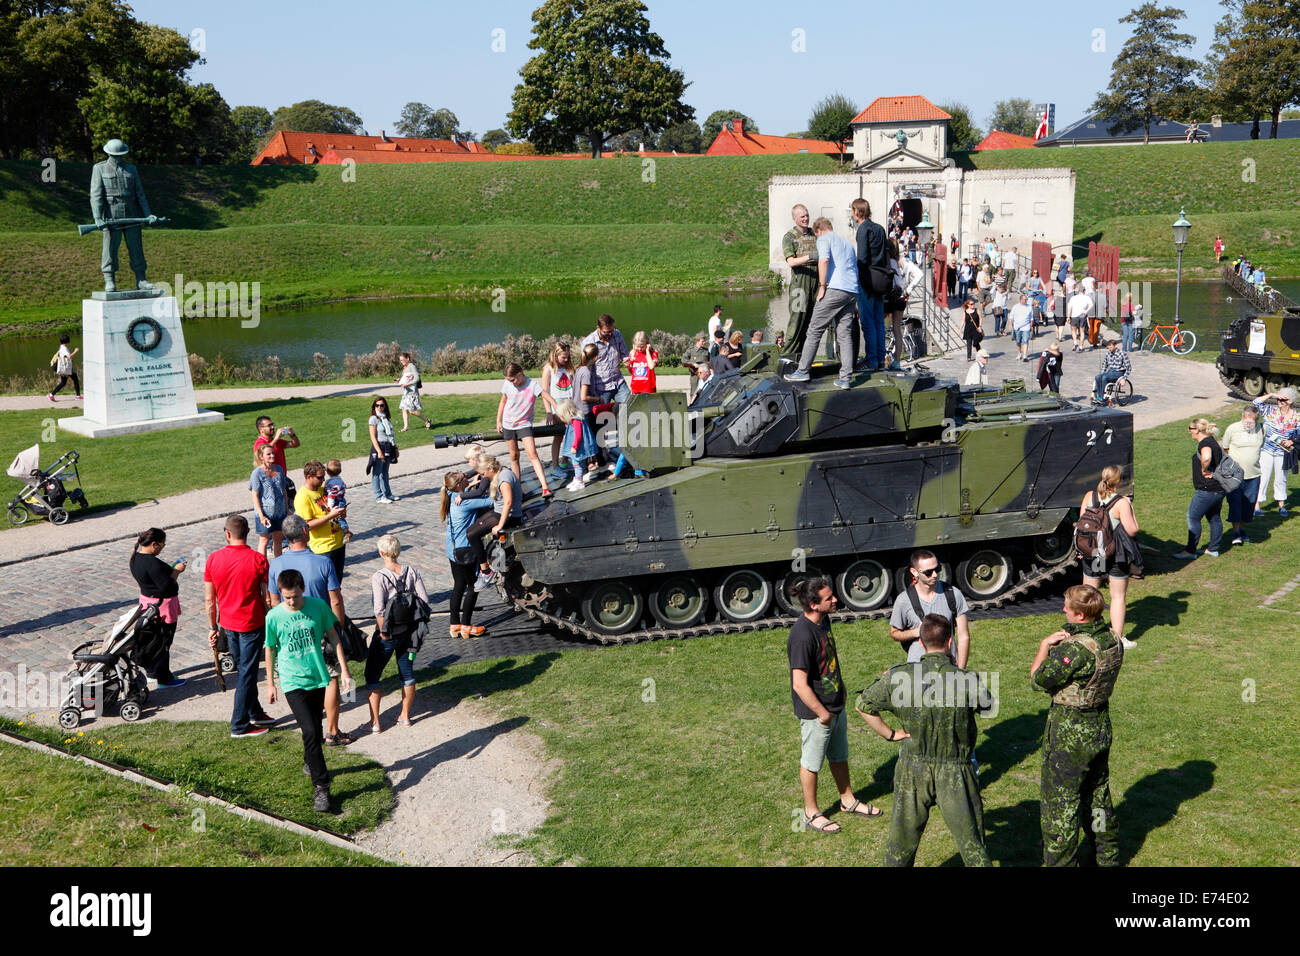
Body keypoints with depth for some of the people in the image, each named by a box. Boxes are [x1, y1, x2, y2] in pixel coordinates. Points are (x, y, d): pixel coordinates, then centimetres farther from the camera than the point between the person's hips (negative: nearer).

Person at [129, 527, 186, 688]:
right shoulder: (152, 563, -28)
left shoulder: (136, 558, 3)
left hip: (147, 600, 10)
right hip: (162, 606, -10)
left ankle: (151, 671, 37)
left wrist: (171, 569, 6)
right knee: (163, 641, 2)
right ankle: (164, 678, 11)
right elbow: (166, 585, -26)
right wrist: (176, 571, -13)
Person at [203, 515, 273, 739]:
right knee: (247, 673, 5)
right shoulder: (258, 560, -16)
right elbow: (267, 598, -11)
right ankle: (240, 725, 10)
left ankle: (254, 712, 33)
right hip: (251, 624, -4)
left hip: (227, 624, 4)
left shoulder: (213, 559, -6)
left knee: (243, 670, 20)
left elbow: (209, 600, 0)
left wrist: (213, 628, 11)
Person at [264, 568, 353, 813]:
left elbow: (333, 637, 5)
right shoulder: (274, 617, -10)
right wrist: (270, 683, 11)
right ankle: (321, 787, -6)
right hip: (293, 682, -3)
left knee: (315, 729, 15)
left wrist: (344, 670, 4)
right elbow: (270, 650, 4)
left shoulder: (318, 606, -7)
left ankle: (310, 763, 44)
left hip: (318, 678, 3)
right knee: (310, 731, -13)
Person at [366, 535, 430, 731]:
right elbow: (424, 600, -6)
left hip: (387, 635, -5)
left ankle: (374, 722, 14)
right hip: (408, 632, 5)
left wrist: (383, 633, -13)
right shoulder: (411, 572, -5)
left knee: (372, 676, 11)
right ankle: (405, 716, 30)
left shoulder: (378, 577, -18)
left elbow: (379, 610, -24)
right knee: (407, 674, 19)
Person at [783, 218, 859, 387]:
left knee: (815, 330, 1)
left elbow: (824, 260, -14)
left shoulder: (824, 239, 6)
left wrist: (822, 286, -10)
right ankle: (846, 377, -1)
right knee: (844, 333, 6)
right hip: (853, 292, 7)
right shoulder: (848, 243, 28)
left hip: (835, 289, -7)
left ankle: (803, 371, 4)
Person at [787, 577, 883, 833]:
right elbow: (800, 684, -29)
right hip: (816, 711, -8)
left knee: (839, 756, 24)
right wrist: (822, 713, -20)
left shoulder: (824, 620, -2)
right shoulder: (802, 636, -30)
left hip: (835, 705, 8)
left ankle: (848, 800, 42)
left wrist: (840, 686, 19)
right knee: (812, 763, 11)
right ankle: (811, 813, 27)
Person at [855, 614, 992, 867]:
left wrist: (889, 733, 5)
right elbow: (988, 706, 5)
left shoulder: (900, 677, -11)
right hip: (955, 774, -2)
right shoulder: (967, 681, -16)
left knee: (903, 837, 17)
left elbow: (862, 705, -2)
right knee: (971, 841, 10)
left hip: (913, 769, 2)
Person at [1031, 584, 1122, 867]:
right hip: (1100, 726, 8)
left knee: (1061, 801, 6)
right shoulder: (1112, 640, -2)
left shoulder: (1076, 648, -28)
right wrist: (1058, 645, -5)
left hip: (1069, 733, -8)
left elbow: (1039, 679, -19)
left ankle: (1060, 862, 16)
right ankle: (1108, 856, 38)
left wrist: (1045, 646, -8)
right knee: (1097, 794, 24)